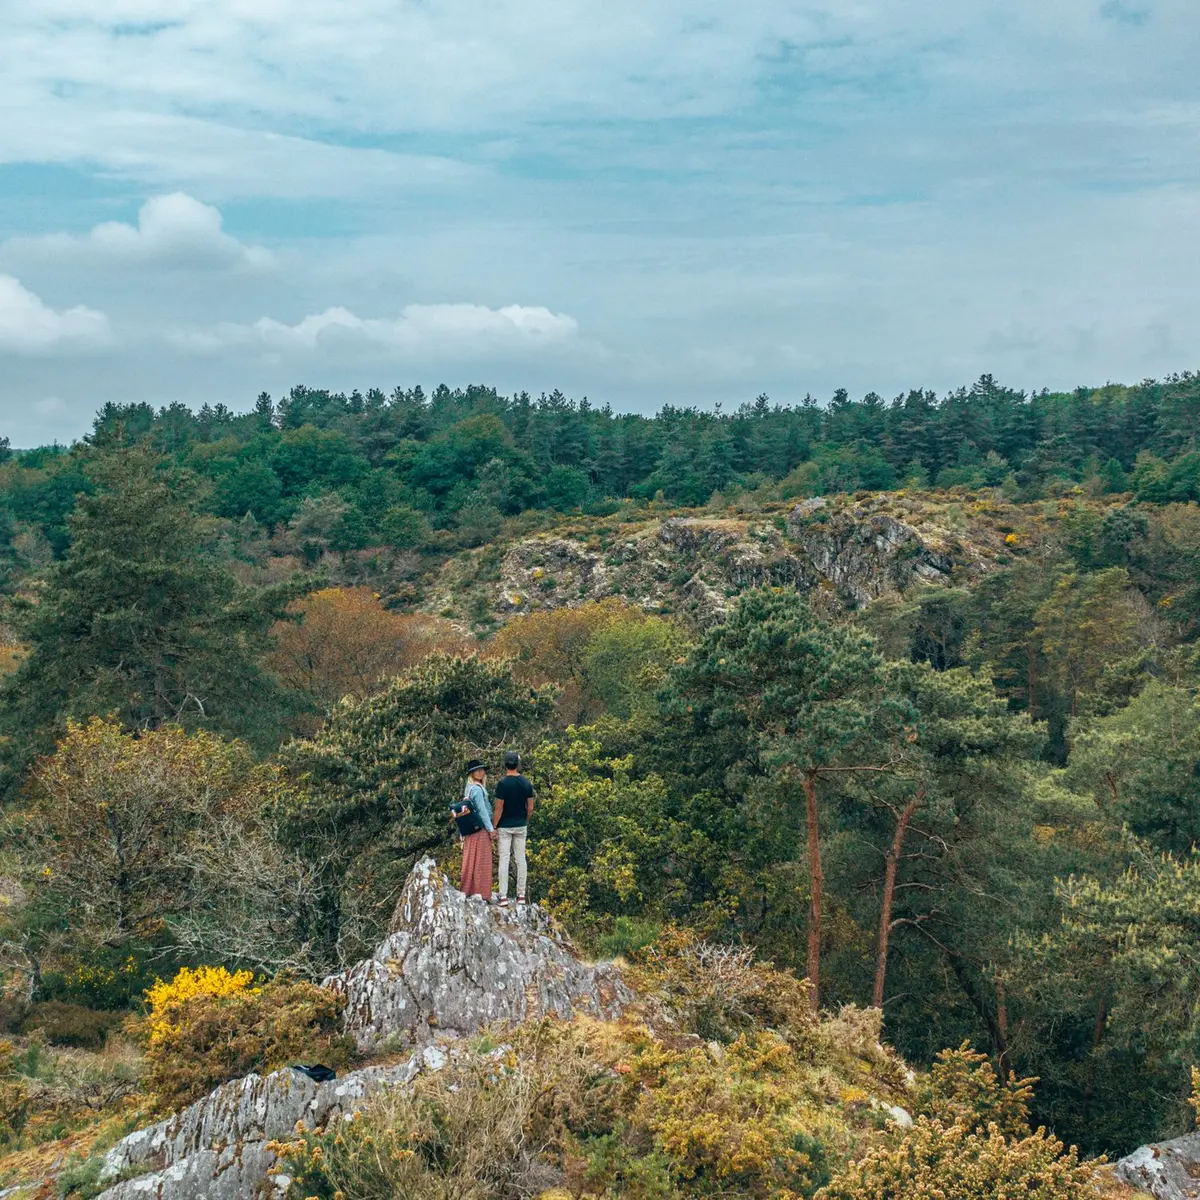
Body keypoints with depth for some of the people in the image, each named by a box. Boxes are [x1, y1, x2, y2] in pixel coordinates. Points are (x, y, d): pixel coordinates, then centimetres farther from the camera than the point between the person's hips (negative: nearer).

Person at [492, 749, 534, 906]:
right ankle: (521, 895, 11)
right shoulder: (526, 783, 1)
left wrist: (493, 827, -6)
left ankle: (503, 897, -5)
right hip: (521, 826, 4)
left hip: (505, 827, -4)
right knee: (521, 859, 8)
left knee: (504, 859, -2)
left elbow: (499, 809, -14)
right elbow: (530, 808, 3)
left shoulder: (503, 784, -13)